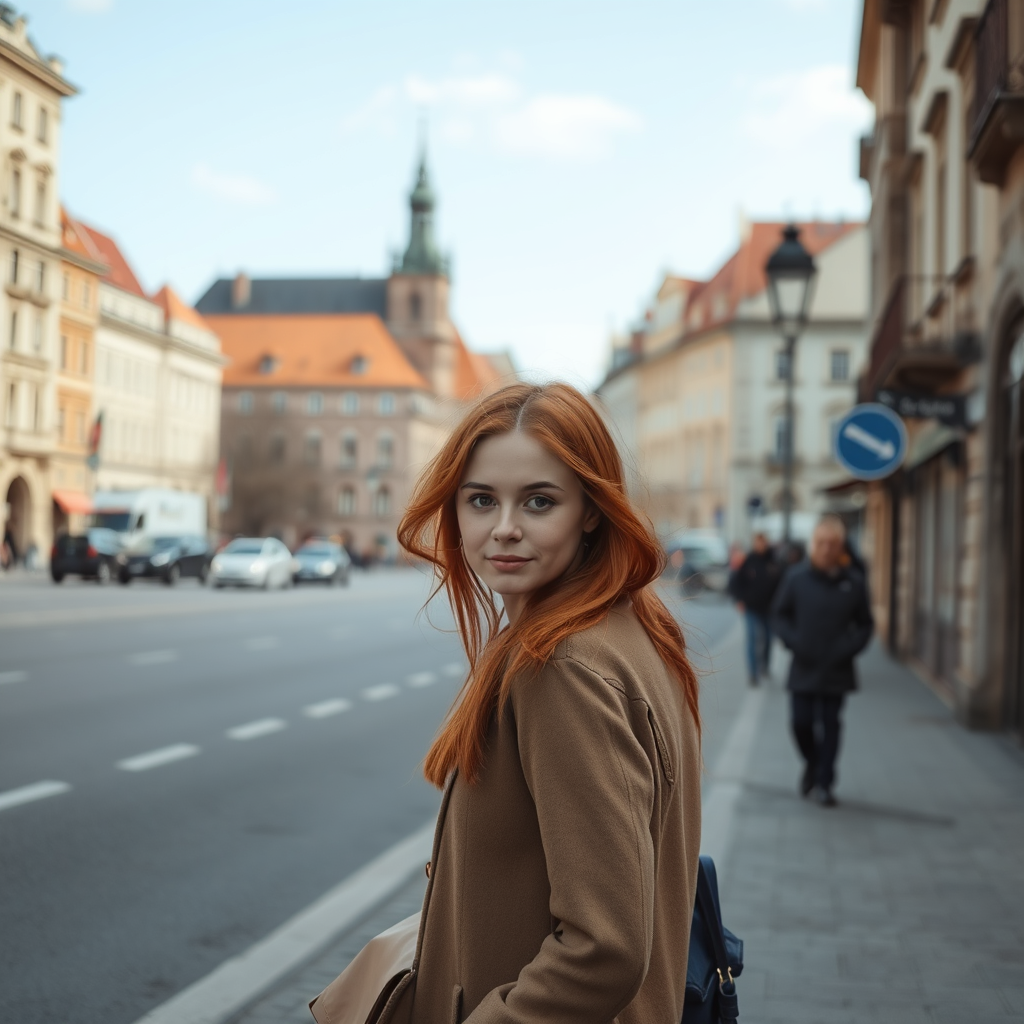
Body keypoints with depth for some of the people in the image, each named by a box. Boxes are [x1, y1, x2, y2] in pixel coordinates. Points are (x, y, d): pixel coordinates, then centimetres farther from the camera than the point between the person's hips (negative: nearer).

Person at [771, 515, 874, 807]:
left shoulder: (853, 582, -2)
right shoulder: (796, 578, -4)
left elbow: (865, 624, 7)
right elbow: (779, 615, 6)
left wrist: (850, 647, -8)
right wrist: (792, 641, -9)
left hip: (836, 671, 0)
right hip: (803, 669, 0)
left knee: (830, 726, 4)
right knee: (801, 722, 1)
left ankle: (824, 783, 15)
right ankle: (812, 764, 30)